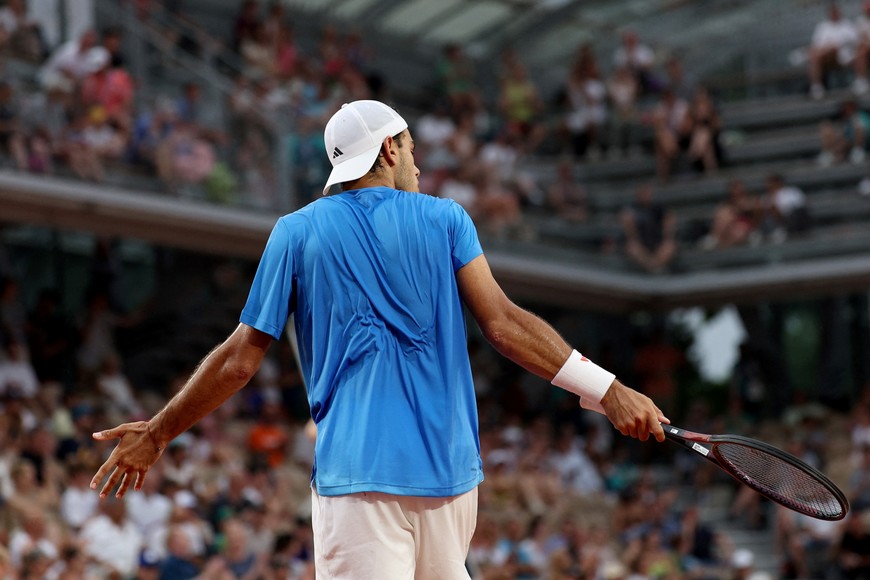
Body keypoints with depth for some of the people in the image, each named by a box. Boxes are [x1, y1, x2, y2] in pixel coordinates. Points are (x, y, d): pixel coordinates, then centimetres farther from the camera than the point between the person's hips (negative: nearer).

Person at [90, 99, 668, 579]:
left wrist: (157, 434, 18)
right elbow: (503, 324, -3)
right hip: (449, 469, 2)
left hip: (356, 470, -2)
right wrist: (607, 390, -5)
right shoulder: (445, 219, 9)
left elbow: (239, 361, 7)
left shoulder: (296, 232, 8)